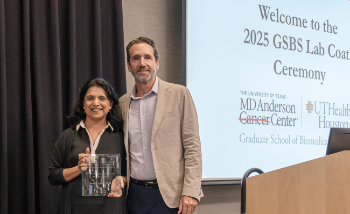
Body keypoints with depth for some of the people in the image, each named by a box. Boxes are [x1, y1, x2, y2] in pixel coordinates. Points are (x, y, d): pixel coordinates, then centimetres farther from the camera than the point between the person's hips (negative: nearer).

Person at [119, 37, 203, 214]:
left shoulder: (179, 94, -2)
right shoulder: (123, 103, 11)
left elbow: (192, 147, -5)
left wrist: (190, 192, -12)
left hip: (168, 195, -4)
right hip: (135, 194, 4)